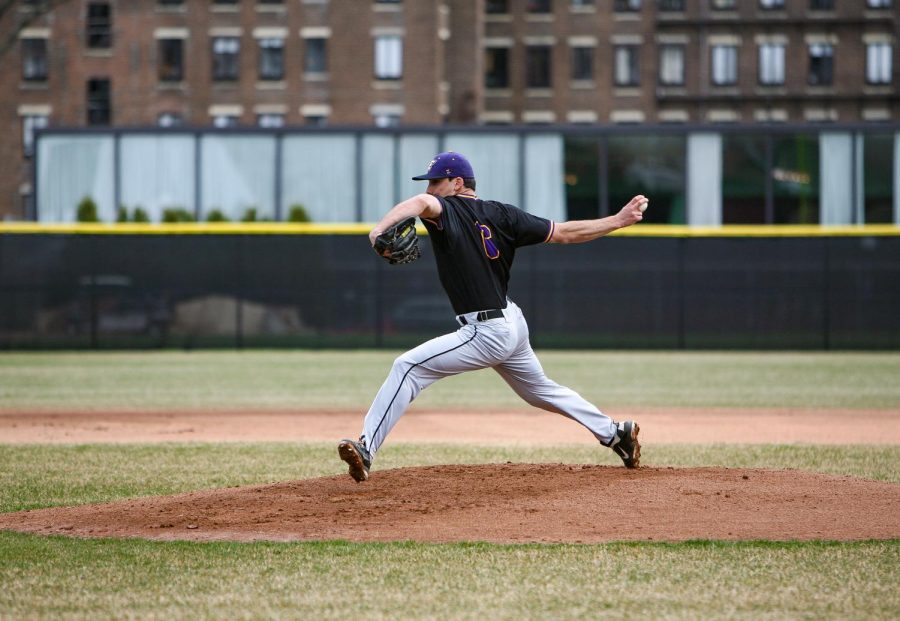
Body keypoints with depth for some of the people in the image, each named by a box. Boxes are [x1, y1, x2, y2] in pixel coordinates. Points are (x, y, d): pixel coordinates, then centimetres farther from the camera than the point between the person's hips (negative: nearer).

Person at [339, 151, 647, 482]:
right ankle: (615, 433, 38)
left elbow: (422, 203, -37)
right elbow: (566, 233, 3)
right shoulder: (500, 214, 5)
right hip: (513, 325, 8)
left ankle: (367, 448, -20)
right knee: (539, 388, 30)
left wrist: (381, 227, -53)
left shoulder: (446, 210, -12)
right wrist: (619, 220, 12)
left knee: (408, 366, -11)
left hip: (486, 334, -8)